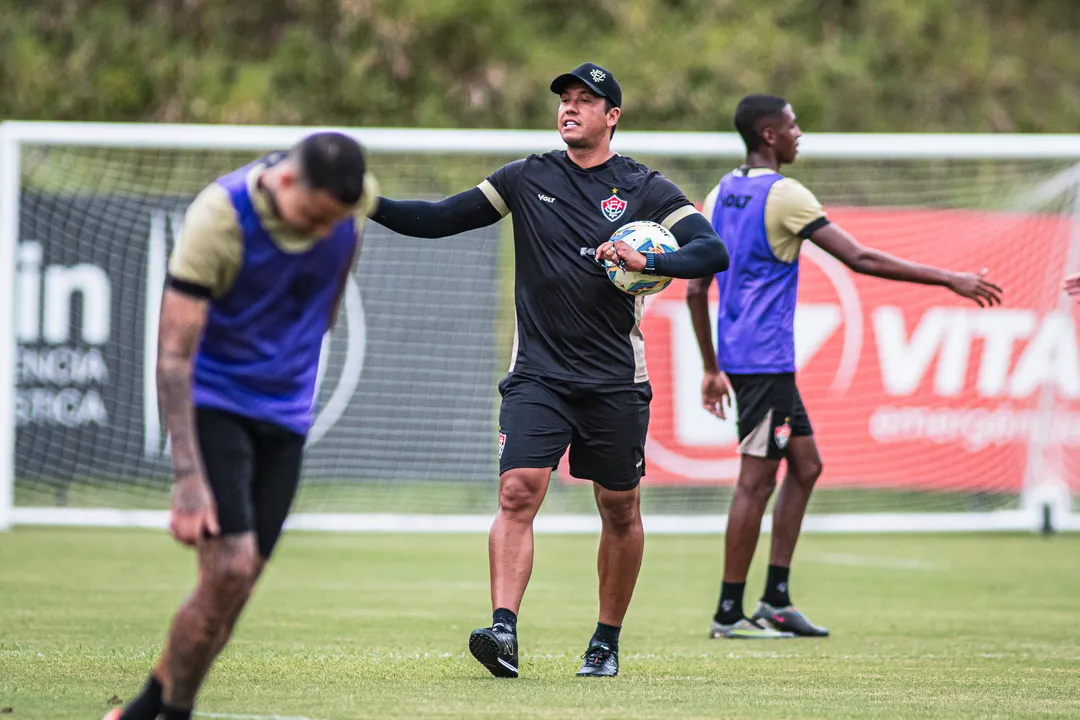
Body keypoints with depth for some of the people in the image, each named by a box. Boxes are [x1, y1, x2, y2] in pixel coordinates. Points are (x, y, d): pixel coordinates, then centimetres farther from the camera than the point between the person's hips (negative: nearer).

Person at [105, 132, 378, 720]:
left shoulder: (357, 199, -9)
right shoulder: (217, 219, -24)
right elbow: (173, 354, -24)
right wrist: (188, 478, -29)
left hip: (286, 413, 5)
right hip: (213, 402, -5)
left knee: (236, 588, 1)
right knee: (229, 570, -19)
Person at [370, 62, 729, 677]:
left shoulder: (646, 189, 2)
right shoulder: (527, 179, 7)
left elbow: (713, 252, -7)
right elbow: (439, 220, 8)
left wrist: (645, 261, -22)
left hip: (615, 380, 0)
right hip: (538, 374, 0)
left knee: (620, 511, 7)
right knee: (518, 493, -17)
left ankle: (607, 642, 23)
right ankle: (504, 631, -26)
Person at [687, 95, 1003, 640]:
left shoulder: (720, 196, 13)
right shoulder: (784, 195, -13)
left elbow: (696, 291, 16)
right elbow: (860, 259, -17)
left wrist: (712, 368, 22)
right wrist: (949, 280, -14)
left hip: (739, 355, 9)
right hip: (764, 360, -9)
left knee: (805, 463, 14)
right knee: (756, 479, -5)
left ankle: (776, 600, 12)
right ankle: (729, 613, -3)